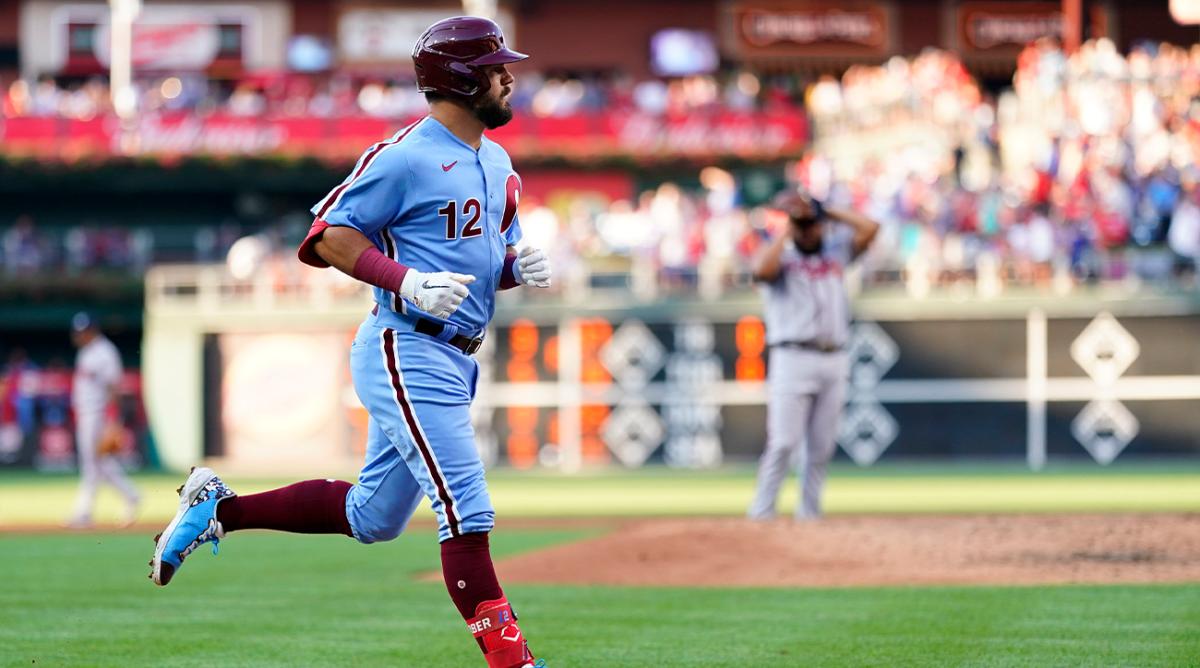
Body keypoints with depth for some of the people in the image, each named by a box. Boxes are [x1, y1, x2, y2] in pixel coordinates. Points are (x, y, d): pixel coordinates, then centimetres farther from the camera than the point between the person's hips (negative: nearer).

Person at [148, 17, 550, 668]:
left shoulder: (498, 164, 15)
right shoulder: (406, 156, -13)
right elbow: (329, 234, -12)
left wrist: (521, 267, 1)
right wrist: (407, 280, -25)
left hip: (451, 361, 10)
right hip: (407, 352, -10)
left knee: (371, 517, 17)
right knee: (467, 509, -12)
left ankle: (217, 507, 27)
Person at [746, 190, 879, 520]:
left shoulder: (836, 251, 18)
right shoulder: (781, 257, 5)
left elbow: (869, 228, 10)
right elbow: (762, 270, -18)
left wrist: (828, 212, 10)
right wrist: (787, 232, -6)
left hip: (834, 361, 4)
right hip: (793, 358, -4)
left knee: (821, 447, 4)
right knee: (783, 442, -11)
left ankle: (809, 513, 9)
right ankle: (761, 512, -7)